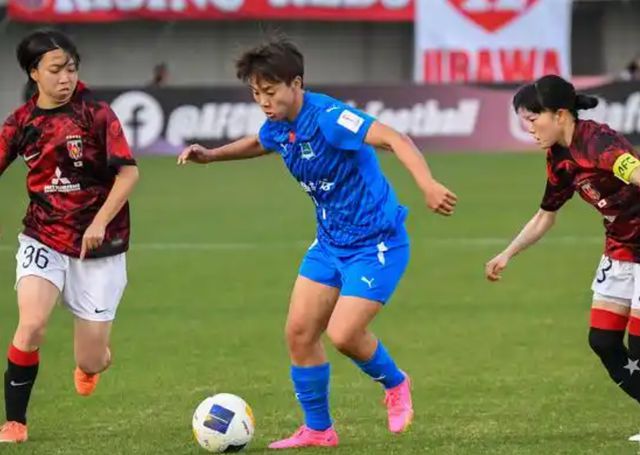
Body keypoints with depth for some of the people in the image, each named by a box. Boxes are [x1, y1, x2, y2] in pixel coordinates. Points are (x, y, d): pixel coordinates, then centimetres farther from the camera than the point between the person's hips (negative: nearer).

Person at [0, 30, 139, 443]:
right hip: (44, 240, 1)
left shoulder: (95, 114, -10)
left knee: (92, 362, 2)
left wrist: (100, 222, -21)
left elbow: (129, 172, -12)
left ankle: (91, 360, 42)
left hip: (98, 246, -1)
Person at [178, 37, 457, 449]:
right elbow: (258, 144, 28)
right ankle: (318, 430, 18)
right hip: (331, 242, 8)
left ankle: (395, 383, 15)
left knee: (343, 334, -17)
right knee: (299, 332, 4)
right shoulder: (278, 126, 1)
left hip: (377, 243, -8)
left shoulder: (328, 118, -25)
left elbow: (395, 140, -38)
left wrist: (427, 184, -53)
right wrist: (211, 155, 14)